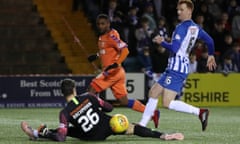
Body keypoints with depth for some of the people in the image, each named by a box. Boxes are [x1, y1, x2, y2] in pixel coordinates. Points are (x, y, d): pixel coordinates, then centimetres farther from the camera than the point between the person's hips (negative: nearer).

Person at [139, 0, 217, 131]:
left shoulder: (182, 27, -16)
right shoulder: (195, 28, 12)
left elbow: (174, 48, -24)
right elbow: (209, 40, 21)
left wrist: (161, 42, -7)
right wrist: (211, 55, 38)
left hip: (176, 69, -10)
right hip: (173, 67, 10)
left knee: (167, 103, -15)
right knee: (153, 92, 14)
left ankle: (200, 112, -15)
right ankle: (142, 124, 17)